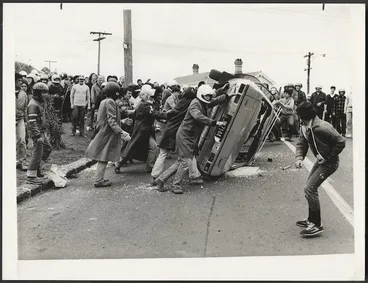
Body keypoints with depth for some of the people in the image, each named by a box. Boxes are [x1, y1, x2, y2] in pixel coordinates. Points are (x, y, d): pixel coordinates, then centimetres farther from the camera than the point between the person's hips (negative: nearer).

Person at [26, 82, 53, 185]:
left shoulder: (40, 102, 13)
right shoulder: (33, 105, -18)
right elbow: (32, 122, -24)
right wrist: (38, 136, -27)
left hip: (42, 131, 10)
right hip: (37, 132, -10)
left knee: (48, 148, 20)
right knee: (37, 153, -6)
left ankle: (37, 168, 28)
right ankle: (31, 177, 2)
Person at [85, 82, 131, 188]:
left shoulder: (104, 101, 12)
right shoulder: (110, 102, -17)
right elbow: (111, 121, -23)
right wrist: (122, 133, -26)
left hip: (103, 133, 9)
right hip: (107, 134, -9)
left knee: (103, 158, 13)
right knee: (103, 158, -2)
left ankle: (99, 179, 20)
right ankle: (99, 181, 4)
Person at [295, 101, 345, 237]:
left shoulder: (321, 127, -29)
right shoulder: (305, 127, -1)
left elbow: (340, 142, -26)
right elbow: (301, 143, 3)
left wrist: (328, 157, -20)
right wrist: (299, 157, -16)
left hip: (329, 163, -10)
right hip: (320, 161, 10)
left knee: (309, 189, -13)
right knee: (310, 187, 18)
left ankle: (317, 225, -3)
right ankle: (312, 220, 33)